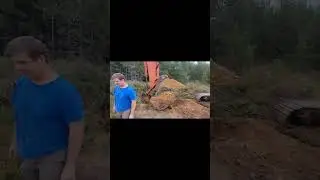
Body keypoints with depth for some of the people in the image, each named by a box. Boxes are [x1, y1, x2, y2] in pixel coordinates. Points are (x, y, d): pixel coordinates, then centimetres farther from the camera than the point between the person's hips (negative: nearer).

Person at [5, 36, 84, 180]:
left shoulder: (65, 91, -26)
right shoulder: (21, 83, -7)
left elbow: (77, 129, -21)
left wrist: (70, 166, -18)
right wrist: (15, 141, 16)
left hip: (54, 155, -6)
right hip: (28, 154, 6)